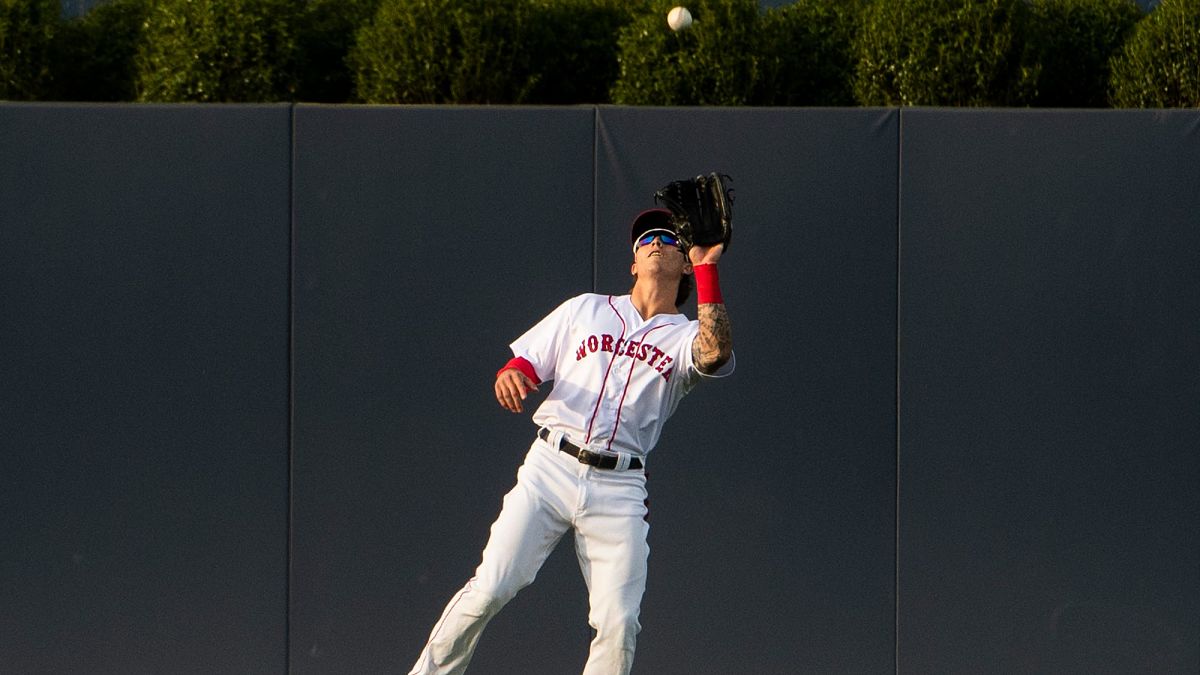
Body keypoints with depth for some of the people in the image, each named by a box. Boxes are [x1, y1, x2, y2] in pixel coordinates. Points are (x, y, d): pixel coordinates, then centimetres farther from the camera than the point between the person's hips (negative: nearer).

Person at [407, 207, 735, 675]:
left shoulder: (685, 337, 12)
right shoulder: (587, 309, 19)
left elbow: (716, 354, -12)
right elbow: (527, 360, 17)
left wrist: (707, 270, -13)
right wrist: (511, 373, -8)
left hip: (618, 487, 0)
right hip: (551, 468, 0)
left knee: (619, 625, -10)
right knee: (490, 589, -14)